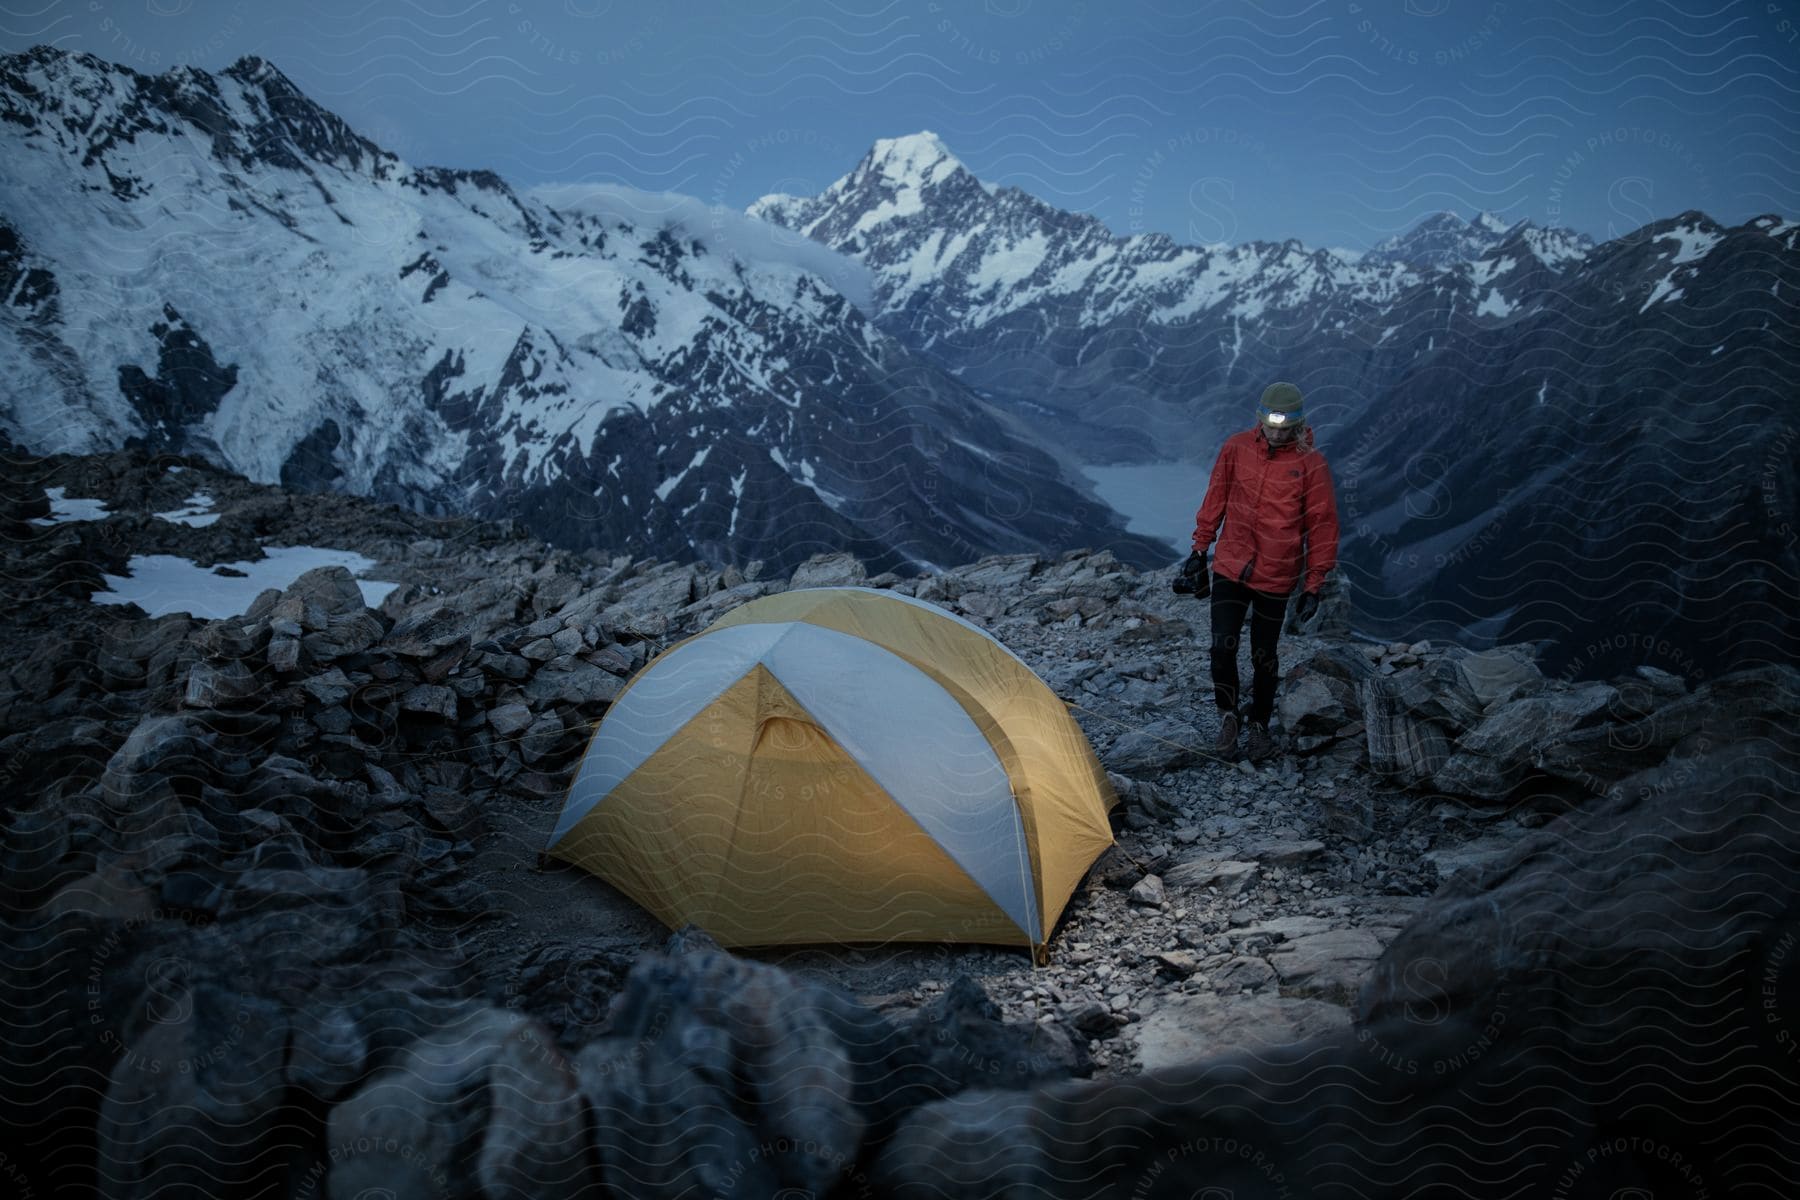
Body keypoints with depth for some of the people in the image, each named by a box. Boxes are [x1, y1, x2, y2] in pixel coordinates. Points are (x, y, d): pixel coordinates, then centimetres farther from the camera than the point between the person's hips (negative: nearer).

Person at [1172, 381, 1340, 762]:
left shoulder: (1310, 463, -10)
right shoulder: (1236, 448, -4)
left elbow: (1322, 525, -4)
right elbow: (1215, 499, 8)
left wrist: (1314, 584, -3)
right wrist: (1199, 549, 11)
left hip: (1276, 577, -1)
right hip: (1229, 566, 1)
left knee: (1263, 656, 9)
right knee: (1223, 647, -8)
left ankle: (1260, 726, 31)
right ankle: (1227, 715, 17)